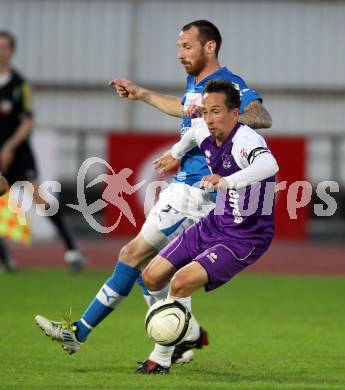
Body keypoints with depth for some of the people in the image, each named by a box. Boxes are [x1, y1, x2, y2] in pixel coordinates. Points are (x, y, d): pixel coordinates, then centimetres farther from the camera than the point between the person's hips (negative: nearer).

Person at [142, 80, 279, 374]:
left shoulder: (246, 140, -27)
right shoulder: (204, 132, -3)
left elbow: (269, 165, -51)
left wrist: (228, 180, -65)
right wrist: (176, 154, 37)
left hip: (245, 238, -9)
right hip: (213, 225, 9)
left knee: (181, 282, -24)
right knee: (152, 278, 7)